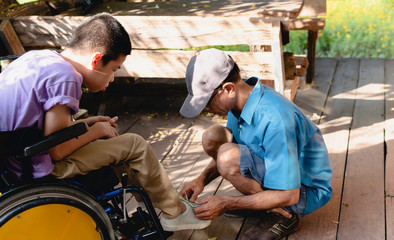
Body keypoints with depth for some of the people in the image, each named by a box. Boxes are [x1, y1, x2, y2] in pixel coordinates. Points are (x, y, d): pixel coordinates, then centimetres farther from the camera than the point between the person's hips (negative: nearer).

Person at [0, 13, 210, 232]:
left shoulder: (36, 57, 6)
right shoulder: (64, 76, -22)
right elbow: (57, 150, -22)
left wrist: (85, 124, 8)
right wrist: (96, 130, -6)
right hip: (38, 169, -9)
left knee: (110, 138, 20)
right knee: (135, 145, -6)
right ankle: (175, 212, 13)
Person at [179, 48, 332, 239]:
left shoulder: (273, 118, -35)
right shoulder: (240, 101, -8)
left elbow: (289, 196, -31)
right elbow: (229, 146, 10)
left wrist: (225, 204, -27)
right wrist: (202, 180, -7)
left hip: (305, 189, -8)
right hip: (276, 166, 8)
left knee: (228, 157, -30)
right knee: (212, 137, -4)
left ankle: (284, 216, -10)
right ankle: (257, 198, 7)